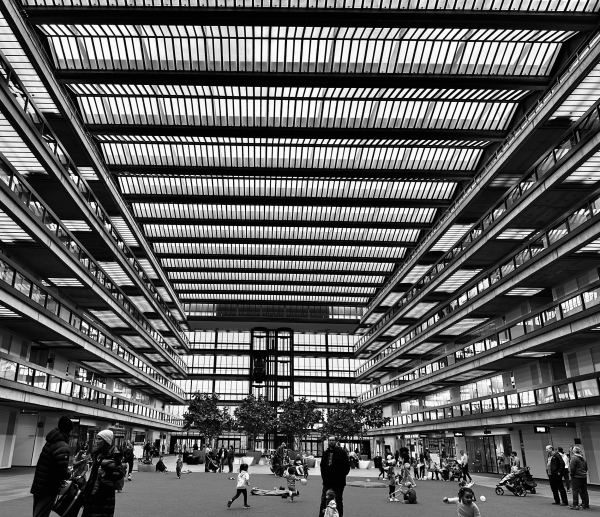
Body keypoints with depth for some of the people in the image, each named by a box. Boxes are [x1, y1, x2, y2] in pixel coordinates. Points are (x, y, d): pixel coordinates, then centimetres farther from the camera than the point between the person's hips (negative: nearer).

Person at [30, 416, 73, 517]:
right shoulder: (62, 447, -22)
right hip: (48, 489, -9)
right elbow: (62, 472, -29)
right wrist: (69, 474, -9)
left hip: (38, 485, 9)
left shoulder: (51, 441, 7)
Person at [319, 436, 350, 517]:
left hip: (338, 482, -4)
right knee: (323, 500, 4)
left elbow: (347, 465, -5)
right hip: (327, 482, 4)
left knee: (339, 501, 6)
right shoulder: (325, 453, 10)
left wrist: (342, 475, -10)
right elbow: (322, 466, 17)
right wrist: (324, 476, 7)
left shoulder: (341, 452, -5)